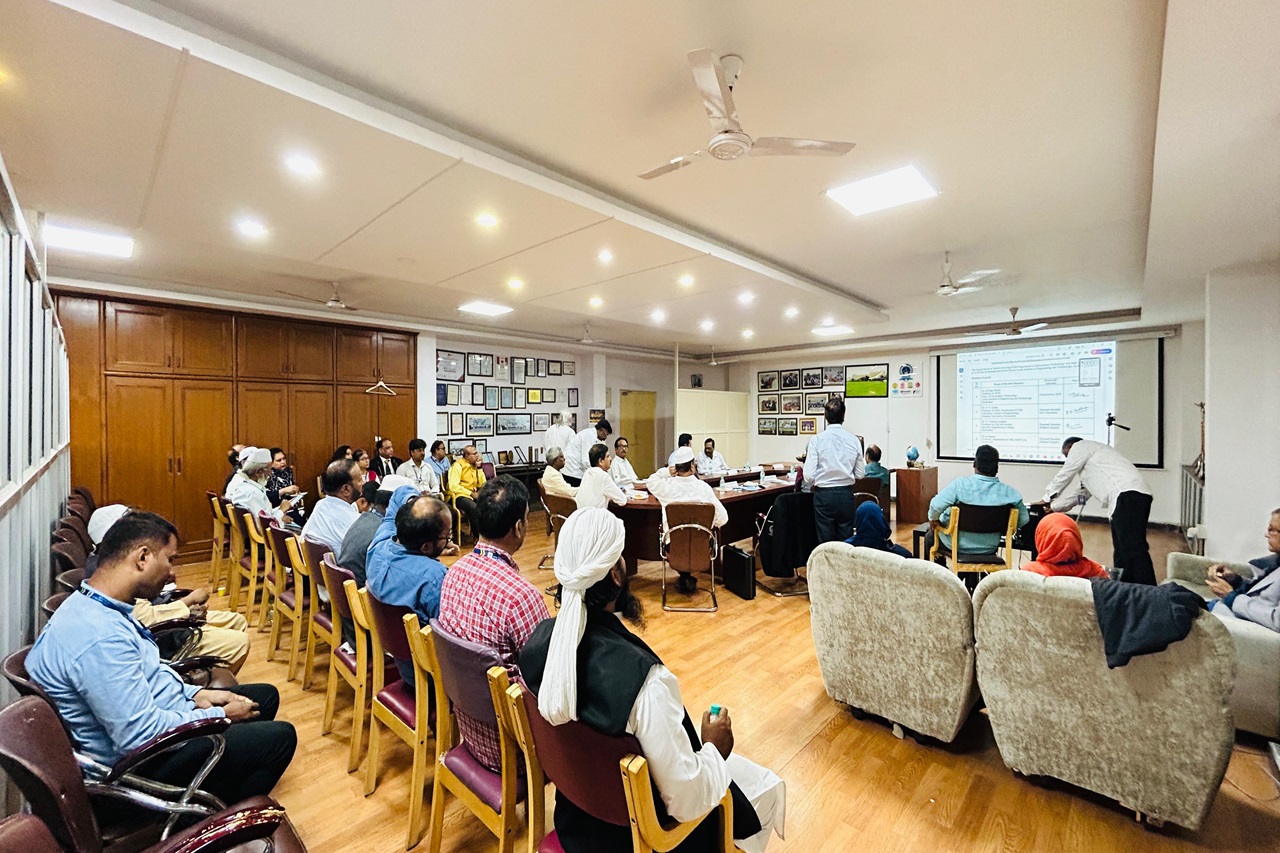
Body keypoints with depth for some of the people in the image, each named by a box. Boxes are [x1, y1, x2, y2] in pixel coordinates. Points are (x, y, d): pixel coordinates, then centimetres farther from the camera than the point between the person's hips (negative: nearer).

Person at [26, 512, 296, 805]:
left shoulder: (91, 606, 0)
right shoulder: (101, 638, -34)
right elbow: (140, 737, -30)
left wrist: (196, 693, 1)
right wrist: (220, 715, -16)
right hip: (141, 764, -10)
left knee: (266, 695, 16)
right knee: (280, 737, -9)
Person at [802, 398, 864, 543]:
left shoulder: (817, 439, -12)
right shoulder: (854, 439, -3)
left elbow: (809, 475, -13)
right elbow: (859, 474, 3)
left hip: (824, 494, -3)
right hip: (846, 494, 3)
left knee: (826, 541, 8)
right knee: (846, 540, 13)